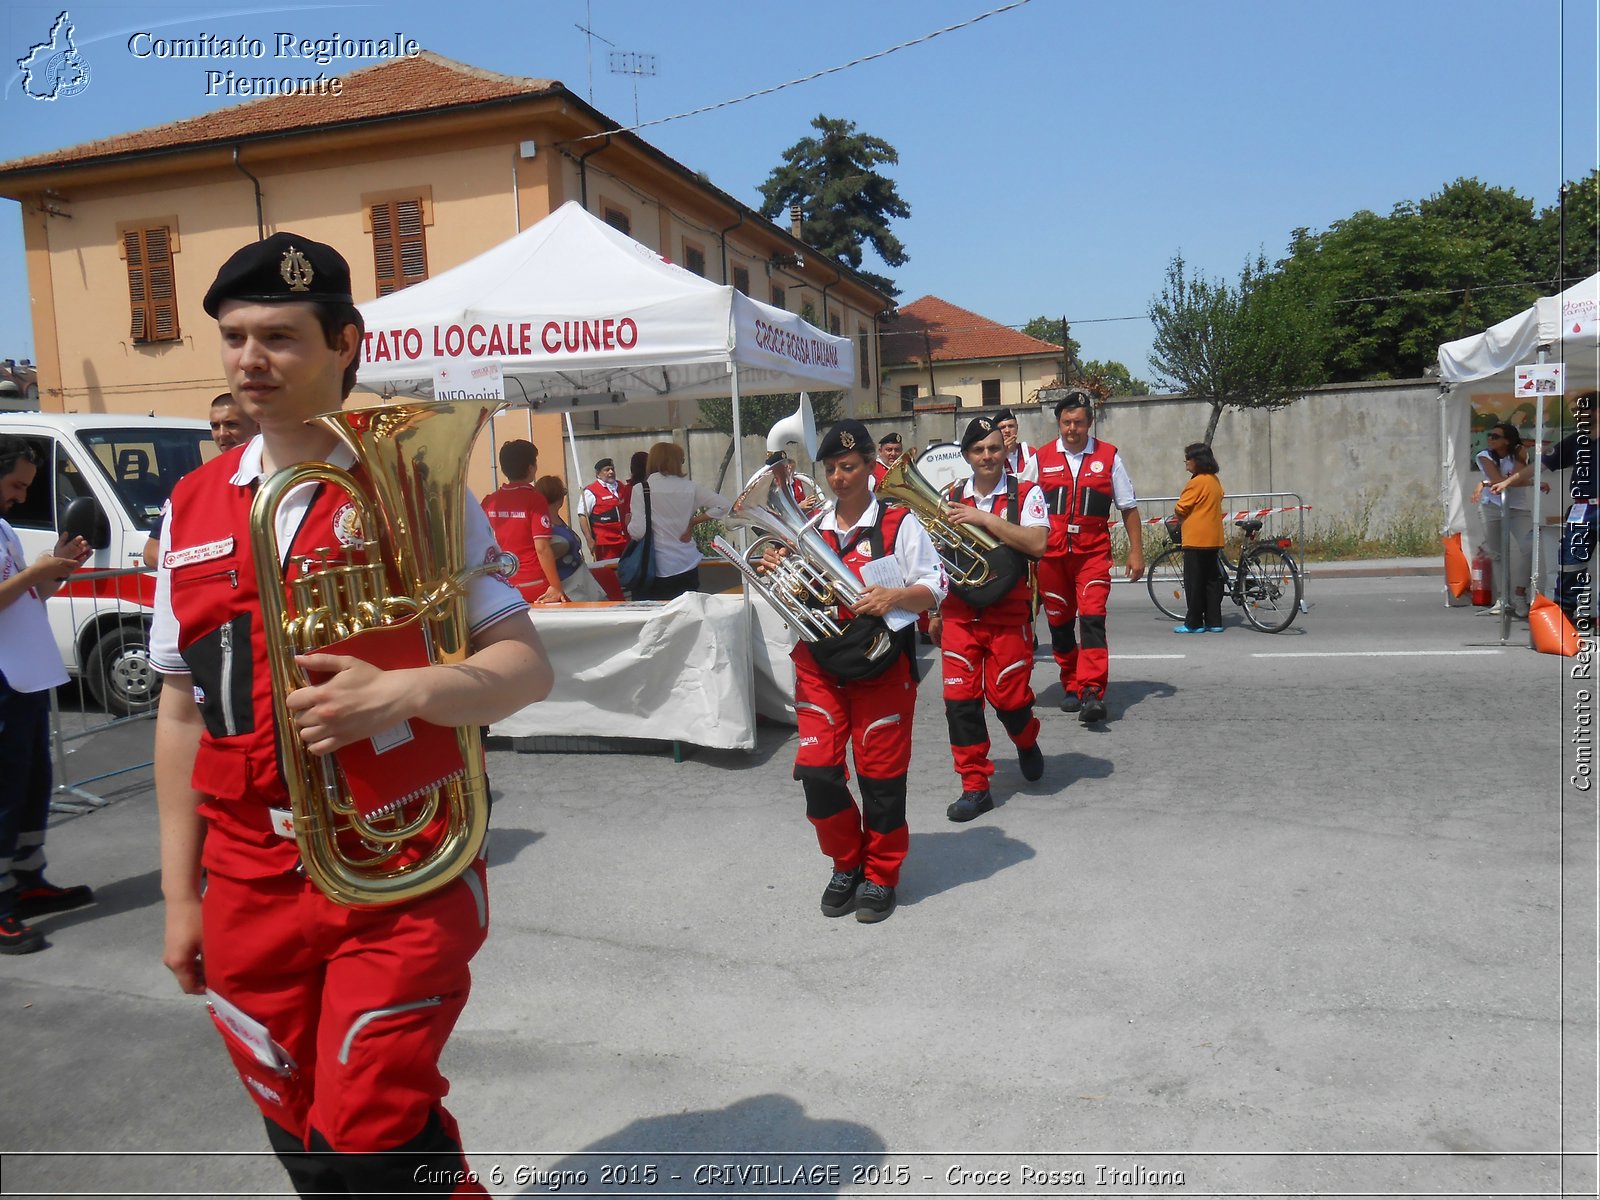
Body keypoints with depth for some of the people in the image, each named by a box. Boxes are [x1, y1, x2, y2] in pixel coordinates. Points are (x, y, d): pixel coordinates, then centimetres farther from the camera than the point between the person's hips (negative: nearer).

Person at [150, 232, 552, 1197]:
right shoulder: (194, 508, 8)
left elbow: (527, 666, -8)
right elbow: (184, 710, 11)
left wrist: (403, 693, -27)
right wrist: (180, 894, 11)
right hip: (248, 883, 5)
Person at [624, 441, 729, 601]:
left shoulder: (642, 489, -7)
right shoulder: (690, 487, 1)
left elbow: (637, 532, -11)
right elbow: (722, 506, 2)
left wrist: (629, 522, 10)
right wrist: (693, 522, 5)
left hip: (657, 568, -3)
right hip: (687, 565, 3)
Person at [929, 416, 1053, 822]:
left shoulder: (1026, 493, -3)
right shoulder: (950, 497, 6)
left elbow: (1037, 544, -19)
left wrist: (985, 518, -22)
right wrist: (934, 612, 14)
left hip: (1009, 614, -3)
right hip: (959, 615, 3)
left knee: (1009, 697, 0)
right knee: (960, 699, -3)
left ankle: (1026, 742, 36)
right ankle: (975, 787, 9)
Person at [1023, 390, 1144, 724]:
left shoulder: (1108, 457, 5)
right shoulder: (1041, 459, 6)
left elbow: (1128, 507, 10)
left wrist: (1136, 551, 6)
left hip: (1093, 552, -2)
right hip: (1051, 554, 2)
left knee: (1092, 619, -16)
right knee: (1059, 624, 8)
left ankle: (1092, 693, -19)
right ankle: (1071, 687, 24)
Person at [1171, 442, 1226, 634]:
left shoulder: (1197, 482, -14)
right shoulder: (1215, 480, 12)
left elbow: (1179, 510, -13)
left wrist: (1181, 521, 8)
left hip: (1196, 539, -8)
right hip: (1213, 538, 8)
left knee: (1194, 583, -2)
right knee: (1212, 581, 10)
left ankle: (1193, 623, 1)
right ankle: (1214, 622, 12)